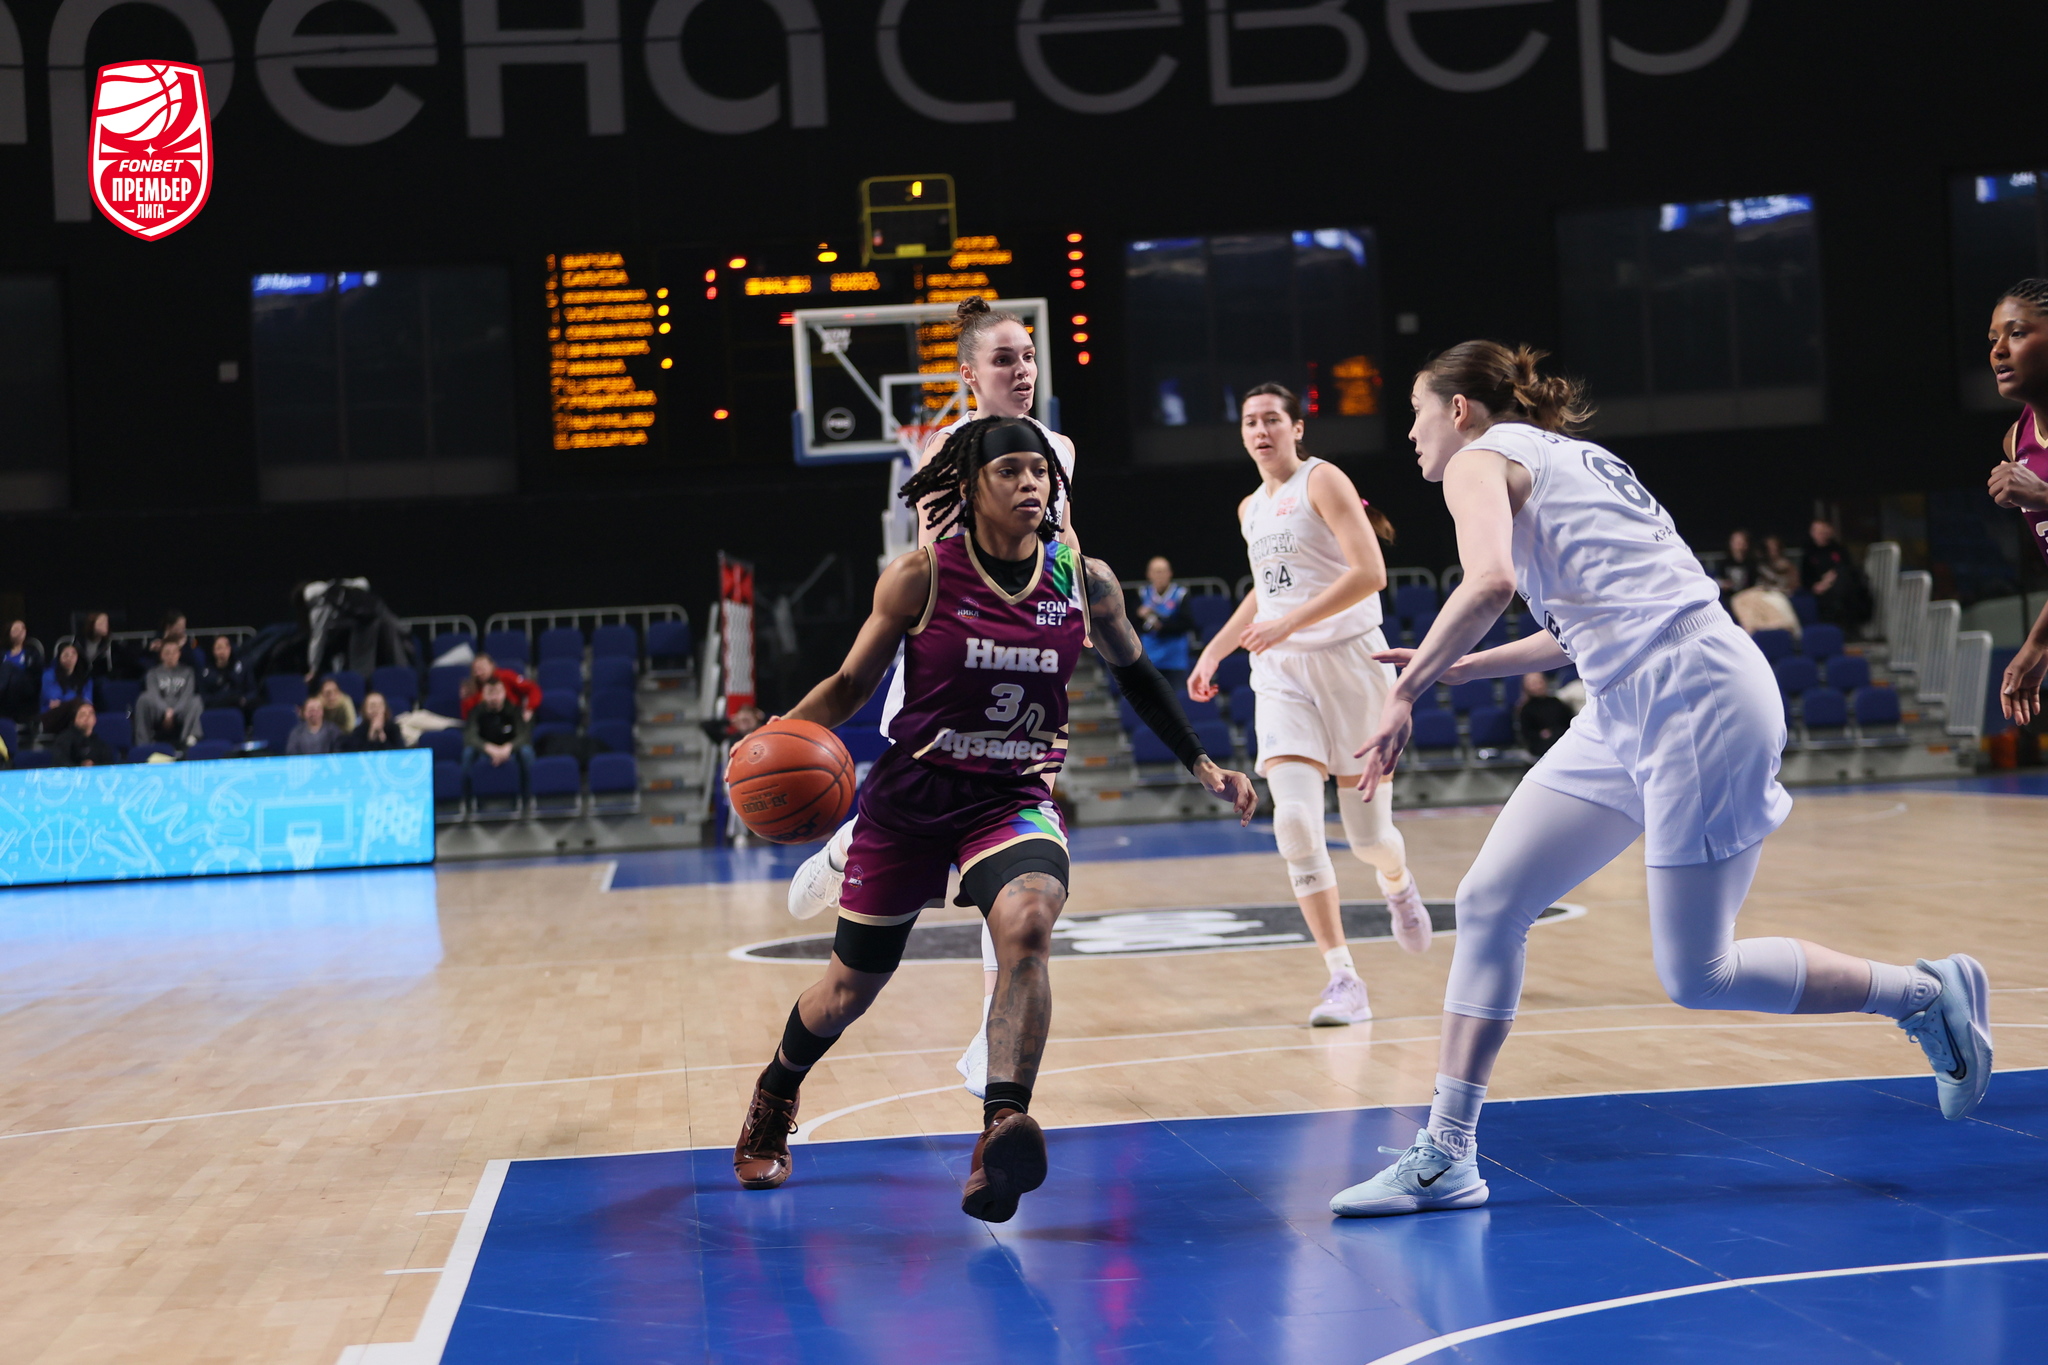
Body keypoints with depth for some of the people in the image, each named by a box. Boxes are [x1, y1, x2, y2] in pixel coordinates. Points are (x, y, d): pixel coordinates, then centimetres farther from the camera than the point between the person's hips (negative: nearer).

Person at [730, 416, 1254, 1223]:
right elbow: (852, 682, -2)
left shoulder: (1084, 581, -4)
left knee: (1027, 923, -33)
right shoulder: (921, 577, -12)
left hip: (1014, 799, 1)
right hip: (910, 797, -1)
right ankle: (774, 1097, 44)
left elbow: (1133, 671, 15)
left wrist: (1200, 764, 16)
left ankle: (1001, 1134, -41)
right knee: (851, 986, 12)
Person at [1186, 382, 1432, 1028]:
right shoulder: (1251, 508, 15)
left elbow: (1369, 572, -18)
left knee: (1367, 834, 1)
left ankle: (1398, 886, 40)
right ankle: (1343, 979, -12)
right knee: (1294, 821, -15)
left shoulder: (1323, 480, -7)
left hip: (1349, 661, -5)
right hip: (1282, 673, 5)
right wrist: (1213, 651, 24)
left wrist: (1288, 624, -24)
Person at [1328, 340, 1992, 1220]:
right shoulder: (1565, 460, 24)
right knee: (1489, 902, 3)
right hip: (1630, 712, 10)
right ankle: (1445, 1156, 4)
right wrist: (1450, 671, 26)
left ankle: (1927, 994, 14)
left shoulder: (1479, 460, -2)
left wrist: (1403, 695, -15)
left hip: (1698, 697, -10)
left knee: (1696, 976, -5)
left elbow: (1489, 583, -23)